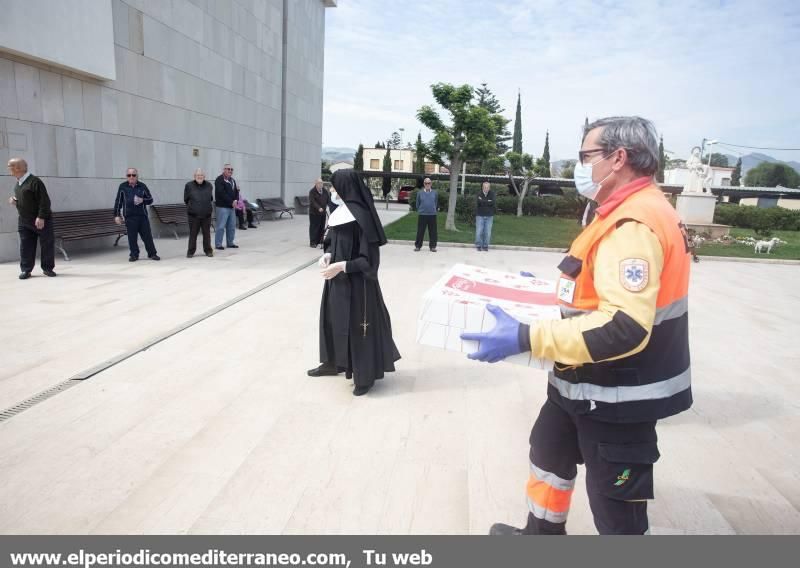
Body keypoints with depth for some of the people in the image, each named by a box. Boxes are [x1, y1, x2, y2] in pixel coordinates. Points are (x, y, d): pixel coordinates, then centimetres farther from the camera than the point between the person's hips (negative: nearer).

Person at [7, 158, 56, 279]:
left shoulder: (34, 181, -15)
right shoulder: (17, 184, 12)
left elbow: (44, 201, -20)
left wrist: (41, 217, -25)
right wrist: (13, 200, 5)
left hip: (41, 220, -8)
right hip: (24, 221, 8)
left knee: (47, 244, 0)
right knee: (25, 246, 7)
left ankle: (48, 268, 12)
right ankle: (25, 270, 13)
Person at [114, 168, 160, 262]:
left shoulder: (142, 186, 4)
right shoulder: (123, 186, 4)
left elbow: (150, 200, 9)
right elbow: (118, 201, 7)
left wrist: (143, 200, -12)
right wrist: (117, 215, 4)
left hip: (142, 215, 1)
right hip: (129, 217, 0)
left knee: (147, 236, 3)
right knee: (132, 237, 3)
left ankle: (152, 254, 13)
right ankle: (134, 255, 14)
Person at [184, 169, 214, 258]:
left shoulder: (209, 185, 4)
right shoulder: (189, 185, -2)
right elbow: (186, 199, 8)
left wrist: (208, 206, 12)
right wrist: (192, 206, 11)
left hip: (206, 214, 2)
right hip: (193, 214, -2)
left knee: (207, 233, 8)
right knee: (193, 233, 3)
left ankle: (208, 250, 19)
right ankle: (191, 251, 13)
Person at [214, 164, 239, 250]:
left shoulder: (232, 180, 18)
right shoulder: (219, 180, -8)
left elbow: (236, 191, 16)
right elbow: (221, 193, -18)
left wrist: (236, 200, -5)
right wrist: (231, 202, -17)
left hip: (231, 207, 8)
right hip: (222, 207, -8)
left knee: (232, 226, 11)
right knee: (221, 226, -7)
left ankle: (230, 243, 20)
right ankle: (218, 244, -1)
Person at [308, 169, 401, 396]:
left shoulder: (361, 217, -21)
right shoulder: (339, 213, 5)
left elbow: (369, 258, -20)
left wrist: (341, 266, -23)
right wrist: (327, 255, -2)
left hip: (356, 280, -9)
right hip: (337, 278, 9)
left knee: (357, 323, 1)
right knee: (332, 318, 20)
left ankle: (365, 375, 17)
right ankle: (333, 362, 39)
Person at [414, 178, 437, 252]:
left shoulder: (434, 193, 5)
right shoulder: (420, 193, 2)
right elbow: (417, 204, 10)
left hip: (432, 215, 1)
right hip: (422, 215, -1)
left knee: (433, 231, 4)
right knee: (420, 231, 2)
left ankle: (432, 246, 15)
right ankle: (418, 246, 12)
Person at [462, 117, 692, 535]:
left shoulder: (634, 224, -25)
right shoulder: (628, 213, 9)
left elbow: (625, 327, -34)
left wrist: (526, 339, -35)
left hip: (617, 392, -11)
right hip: (591, 380, 11)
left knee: (615, 503, 8)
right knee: (549, 450, 28)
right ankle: (542, 532, 51)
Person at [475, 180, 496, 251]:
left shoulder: (492, 193, 0)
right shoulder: (479, 193, -4)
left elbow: (494, 202, -16)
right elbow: (480, 202, -21)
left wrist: (483, 201, -15)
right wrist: (489, 201, -14)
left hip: (489, 216, 1)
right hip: (480, 215, -1)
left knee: (487, 232, 1)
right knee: (479, 231, -3)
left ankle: (485, 246, 10)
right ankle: (478, 245, 8)